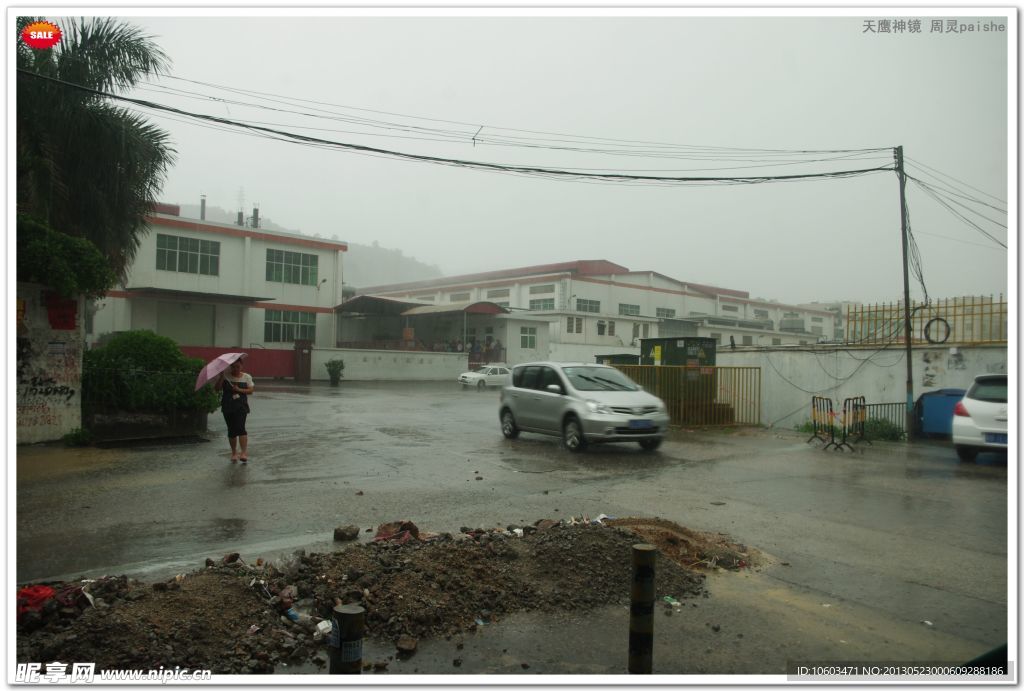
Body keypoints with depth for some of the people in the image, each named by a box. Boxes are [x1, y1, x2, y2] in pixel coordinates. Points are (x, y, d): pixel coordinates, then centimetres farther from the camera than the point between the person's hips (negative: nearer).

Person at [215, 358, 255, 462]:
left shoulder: (247, 377, 6)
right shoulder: (225, 376, 4)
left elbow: (251, 390, 2)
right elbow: (216, 389, -3)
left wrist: (240, 390, -13)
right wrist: (221, 377, -14)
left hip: (241, 406, -1)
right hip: (228, 407, 1)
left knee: (240, 427, -17)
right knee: (231, 430, 4)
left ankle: (244, 453, -20)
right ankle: (234, 452, 19)